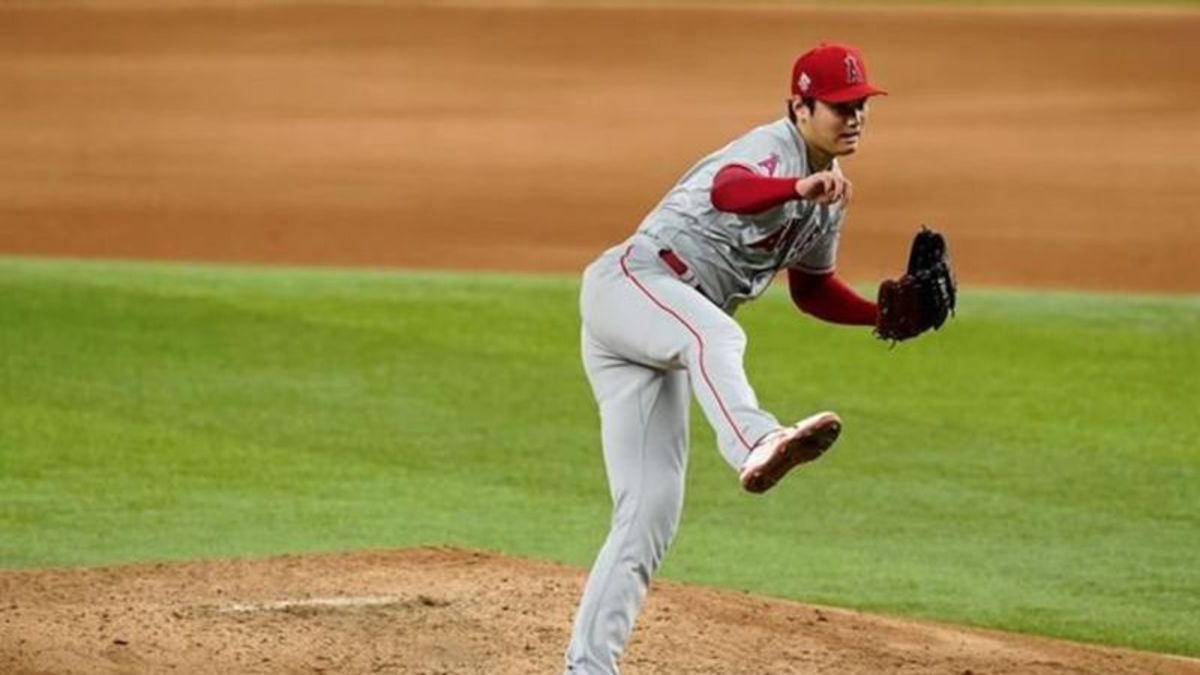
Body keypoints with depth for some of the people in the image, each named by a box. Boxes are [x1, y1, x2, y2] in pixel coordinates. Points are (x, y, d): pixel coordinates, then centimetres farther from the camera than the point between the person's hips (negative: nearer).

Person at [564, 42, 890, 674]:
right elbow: (727, 190, -38)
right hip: (627, 283, -9)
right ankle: (756, 445, -72)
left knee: (651, 511, 3)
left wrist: (884, 315, 9)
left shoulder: (826, 194, 16)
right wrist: (798, 188, -58)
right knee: (714, 333, -42)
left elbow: (812, 288, 26)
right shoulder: (772, 149, -14)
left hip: (663, 341, 9)